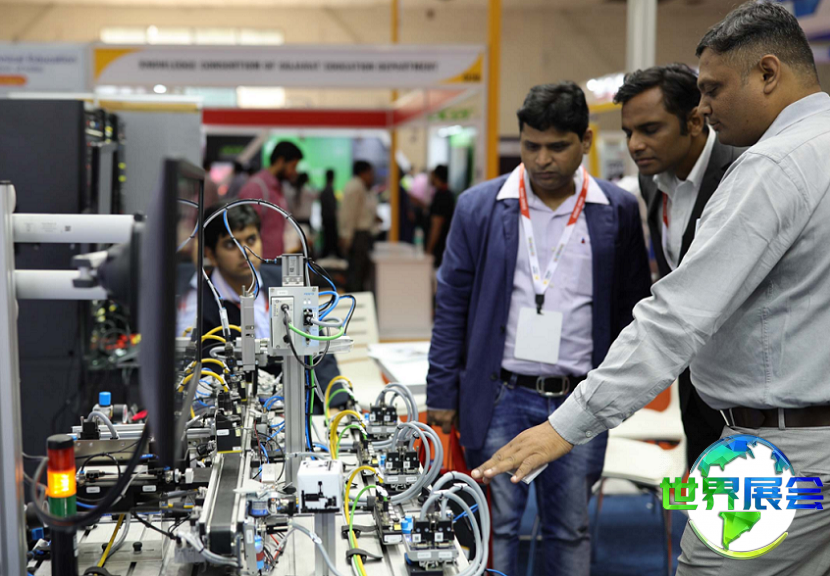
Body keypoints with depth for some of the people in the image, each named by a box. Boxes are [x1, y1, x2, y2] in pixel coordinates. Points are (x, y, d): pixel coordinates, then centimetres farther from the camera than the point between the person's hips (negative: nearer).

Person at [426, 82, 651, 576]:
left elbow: (633, 304, 9)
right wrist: (442, 394, 0)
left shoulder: (618, 212, 1)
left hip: (579, 402, 1)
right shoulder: (479, 207, 0)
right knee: (497, 528, 6)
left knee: (572, 531, 11)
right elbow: (452, 306, 2)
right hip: (501, 397, -1)